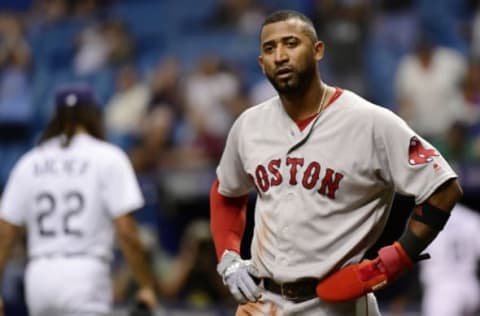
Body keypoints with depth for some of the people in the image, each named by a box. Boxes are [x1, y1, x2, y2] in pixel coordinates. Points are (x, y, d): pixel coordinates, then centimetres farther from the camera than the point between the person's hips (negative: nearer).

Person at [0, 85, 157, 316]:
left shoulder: (29, 162, 11)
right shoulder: (108, 158, -1)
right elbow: (126, 232, -8)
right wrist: (147, 285, -2)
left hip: (38, 279, 5)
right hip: (86, 277, -5)